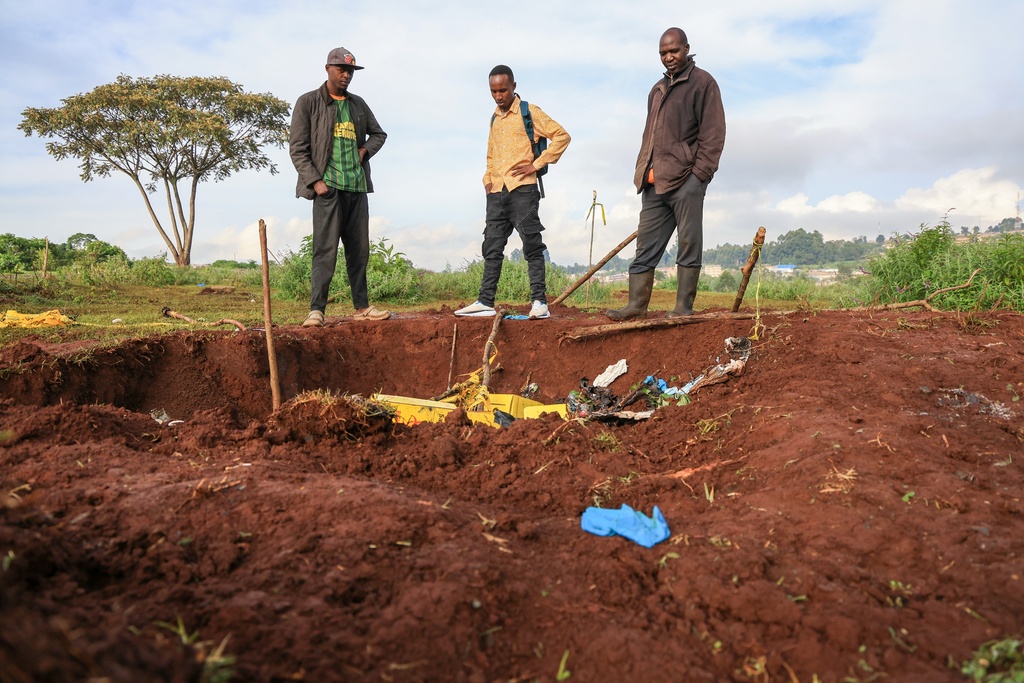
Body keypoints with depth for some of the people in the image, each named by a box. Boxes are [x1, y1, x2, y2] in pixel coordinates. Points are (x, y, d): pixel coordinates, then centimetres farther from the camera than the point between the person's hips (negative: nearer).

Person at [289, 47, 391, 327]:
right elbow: (297, 148, -2)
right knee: (326, 250, -10)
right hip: (328, 187, -5)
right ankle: (316, 310, -7)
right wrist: (315, 181, -12)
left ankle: (362, 306, 16)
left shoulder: (358, 104, 17)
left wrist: (366, 149, 8)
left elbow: (379, 133, 29)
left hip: (358, 187, 6)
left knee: (359, 249, 8)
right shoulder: (308, 102, 2)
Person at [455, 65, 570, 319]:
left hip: (522, 189, -6)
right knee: (492, 248, 5)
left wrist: (536, 165, -10)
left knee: (532, 246, -6)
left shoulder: (529, 112, 0)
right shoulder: (494, 118, 20)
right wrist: (487, 178, 15)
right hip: (496, 193, 7)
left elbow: (561, 136, -5)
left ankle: (539, 302, -5)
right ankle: (485, 301, 8)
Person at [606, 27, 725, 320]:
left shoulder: (703, 82, 2)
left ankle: (684, 308, 1)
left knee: (688, 244, -3)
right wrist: (645, 170, 12)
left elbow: (713, 132, -6)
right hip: (655, 181, 7)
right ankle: (636, 305, 7)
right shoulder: (658, 89, 23)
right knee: (646, 245, 4)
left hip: (685, 180, -7)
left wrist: (699, 173, -14)